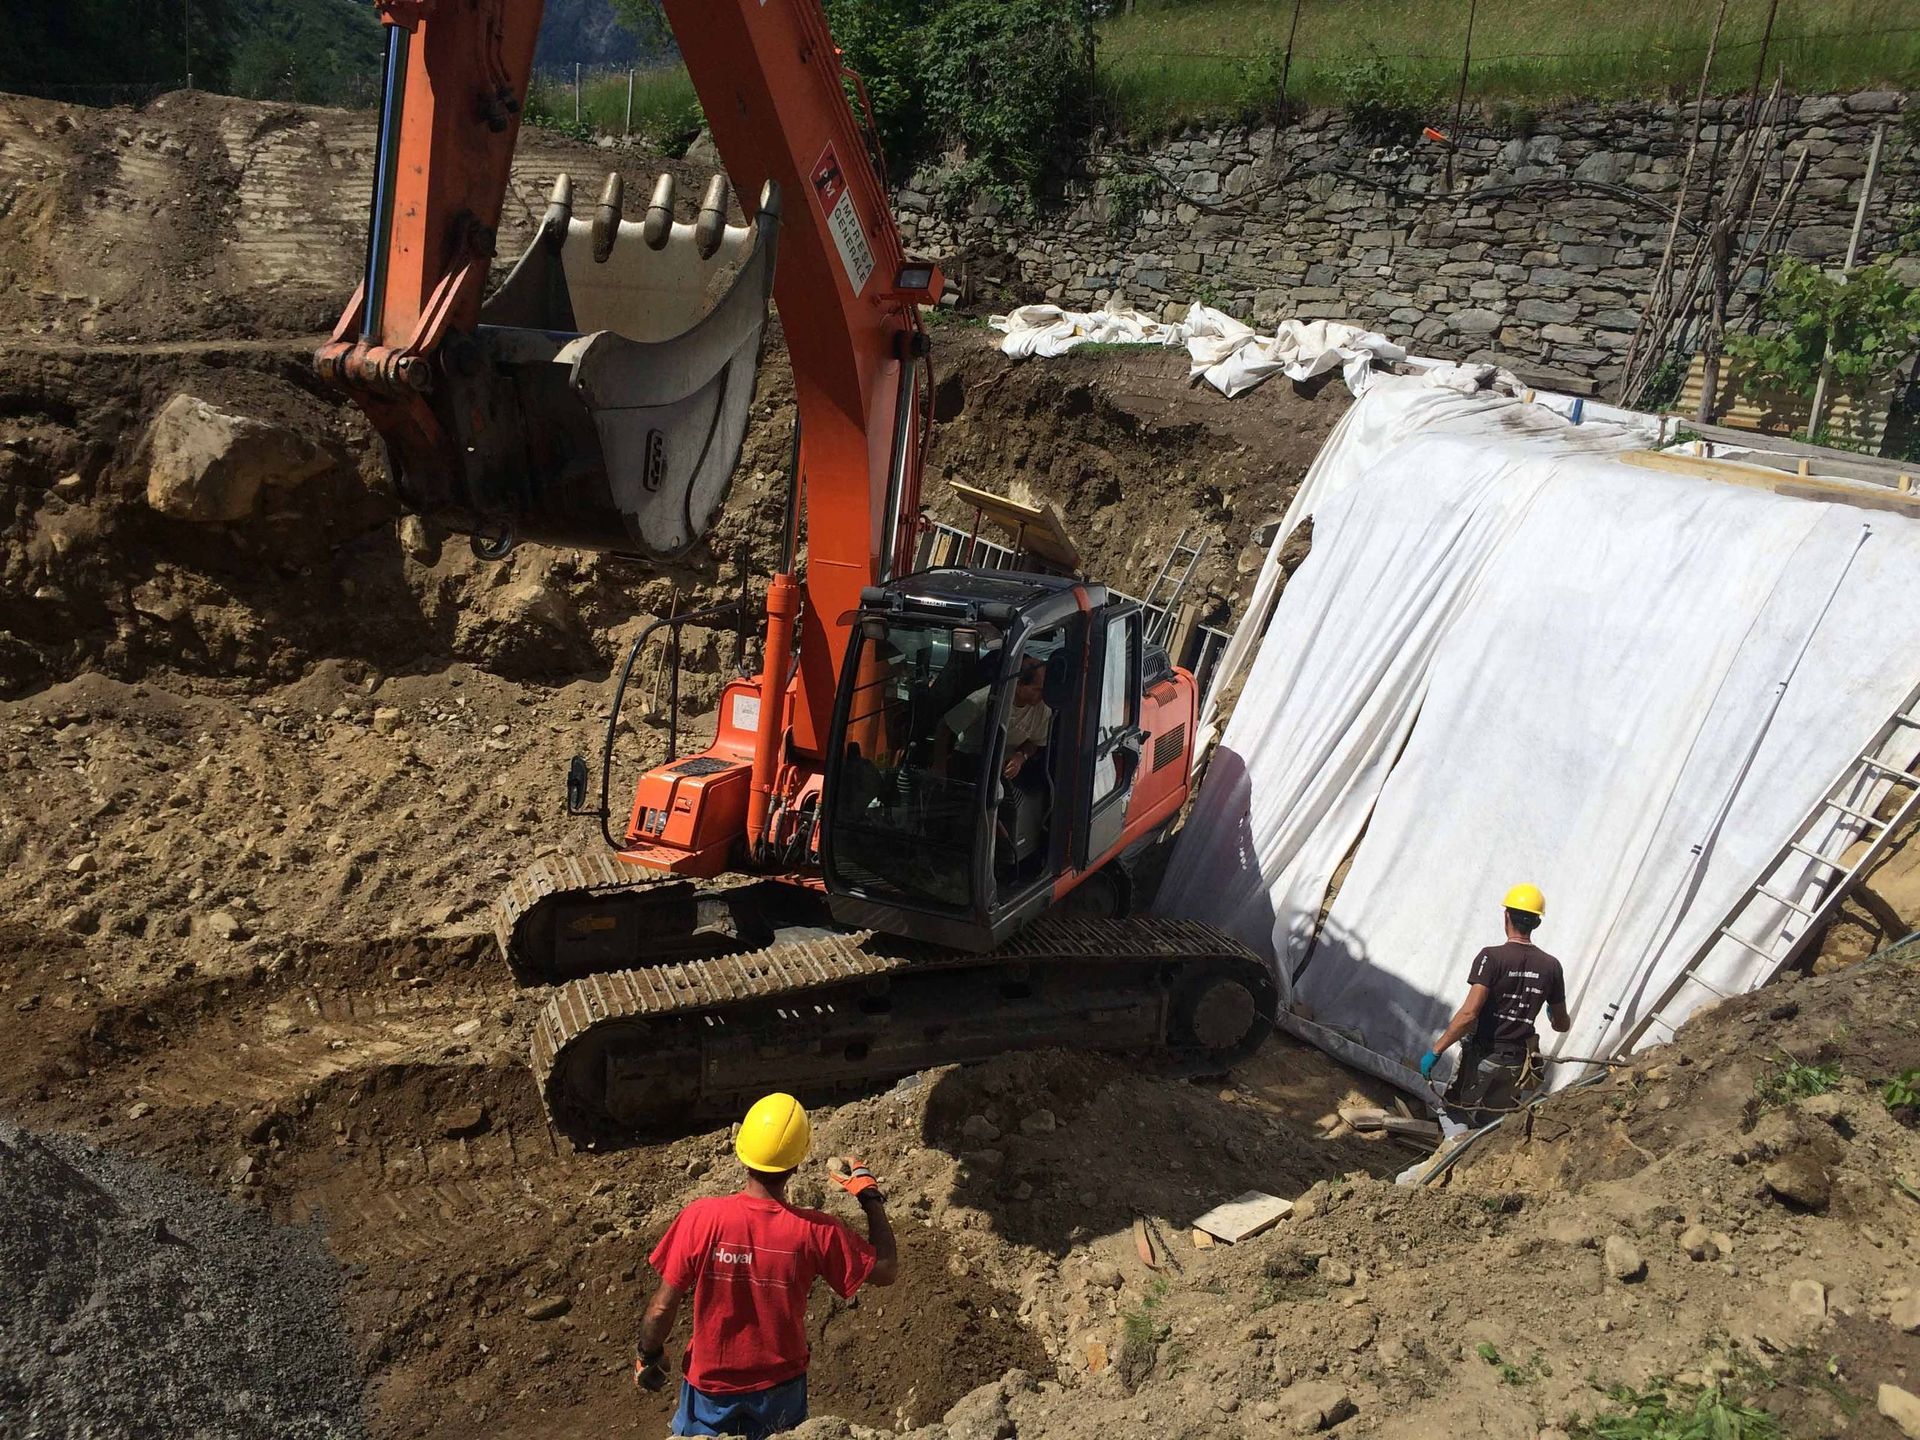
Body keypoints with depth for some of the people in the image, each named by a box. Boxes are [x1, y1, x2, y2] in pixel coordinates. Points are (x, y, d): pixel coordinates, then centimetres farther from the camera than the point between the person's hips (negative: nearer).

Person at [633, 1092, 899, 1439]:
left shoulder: (701, 1218, -24)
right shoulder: (816, 1231, -22)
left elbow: (662, 1309, -17)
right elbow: (887, 1270, -9)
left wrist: (648, 1356, 3)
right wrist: (869, 1194, -1)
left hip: (711, 1389, 0)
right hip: (780, 1393, 0)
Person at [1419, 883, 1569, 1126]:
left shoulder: (1492, 957, -16)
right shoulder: (1550, 966, -1)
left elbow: (1469, 1014, -23)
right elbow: (1562, 1025, 10)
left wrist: (1435, 1051, -18)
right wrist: (1552, 1017, 34)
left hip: (1483, 1056, -4)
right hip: (1518, 1062, 4)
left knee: (1455, 1113, 10)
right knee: (1492, 1124, 18)